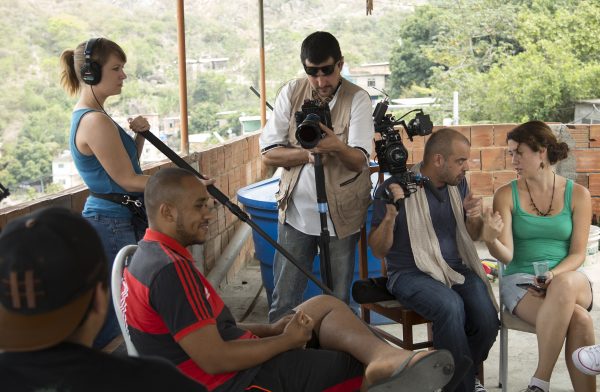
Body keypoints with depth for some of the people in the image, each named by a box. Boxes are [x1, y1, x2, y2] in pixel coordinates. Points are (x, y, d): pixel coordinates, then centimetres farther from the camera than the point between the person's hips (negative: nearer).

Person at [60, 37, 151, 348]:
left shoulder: (87, 115, 12)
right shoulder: (95, 121, -19)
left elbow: (128, 164, 17)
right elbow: (127, 180, -18)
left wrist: (139, 135, -1)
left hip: (120, 220, 10)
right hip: (112, 226, -10)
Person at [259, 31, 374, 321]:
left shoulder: (357, 99, -7)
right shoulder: (291, 93, 0)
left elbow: (359, 161, -16)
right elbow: (268, 153, -3)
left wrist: (336, 147, -37)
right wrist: (309, 154, -17)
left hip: (342, 214, -1)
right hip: (296, 211, 2)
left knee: (338, 300, 11)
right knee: (283, 300, 6)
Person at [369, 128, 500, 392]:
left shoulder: (457, 184, 9)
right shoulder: (394, 188, -8)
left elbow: (471, 237, 19)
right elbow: (378, 251, -6)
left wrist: (474, 217, -4)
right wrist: (390, 216, -25)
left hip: (457, 268, 5)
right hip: (412, 274, -5)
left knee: (487, 320, -22)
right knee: (450, 306, -35)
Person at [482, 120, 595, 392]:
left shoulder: (577, 194, 3)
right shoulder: (507, 195, 1)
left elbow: (577, 254, 0)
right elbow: (506, 256, -7)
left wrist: (554, 276, -20)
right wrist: (491, 241, -30)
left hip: (567, 280, 1)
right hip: (520, 280, -1)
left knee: (564, 284, -39)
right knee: (579, 320, -34)